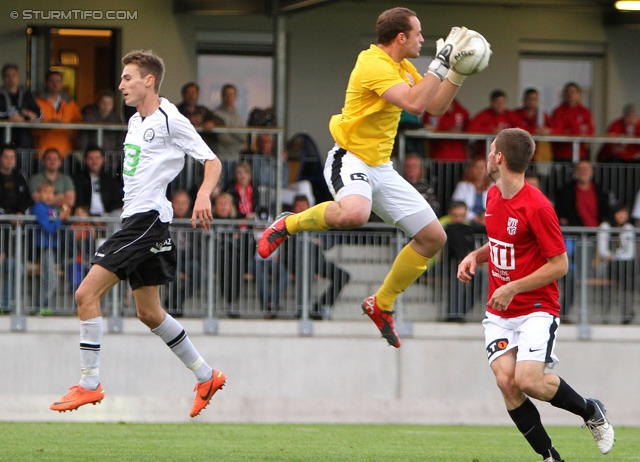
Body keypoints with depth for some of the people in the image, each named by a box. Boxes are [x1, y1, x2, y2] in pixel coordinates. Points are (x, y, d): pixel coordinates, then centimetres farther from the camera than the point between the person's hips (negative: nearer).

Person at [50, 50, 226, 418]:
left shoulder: (170, 120, -9)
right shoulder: (136, 121, 17)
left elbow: (212, 162, -10)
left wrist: (203, 196, -27)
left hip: (148, 218, -10)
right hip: (135, 219, 10)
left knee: (88, 293, -14)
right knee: (149, 313, 13)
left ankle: (90, 384, -11)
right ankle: (207, 376, 22)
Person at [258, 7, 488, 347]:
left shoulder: (403, 67, 12)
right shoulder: (374, 65, -18)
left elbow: (435, 106, 20)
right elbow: (414, 103, -31)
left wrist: (457, 72, 8)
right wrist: (442, 61, -25)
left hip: (381, 167, 10)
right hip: (351, 158, -10)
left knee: (434, 237, 7)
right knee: (353, 213, -42)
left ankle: (382, 304, 21)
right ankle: (288, 225, -13)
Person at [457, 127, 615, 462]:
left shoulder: (537, 206, -17)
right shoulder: (493, 196, 8)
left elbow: (559, 264, -15)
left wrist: (513, 288, -21)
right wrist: (475, 256, 5)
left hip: (536, 308, -7)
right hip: (499, 313, 7)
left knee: (528, 380, -23)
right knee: (506, 381, -13)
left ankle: (590, 412, 7)